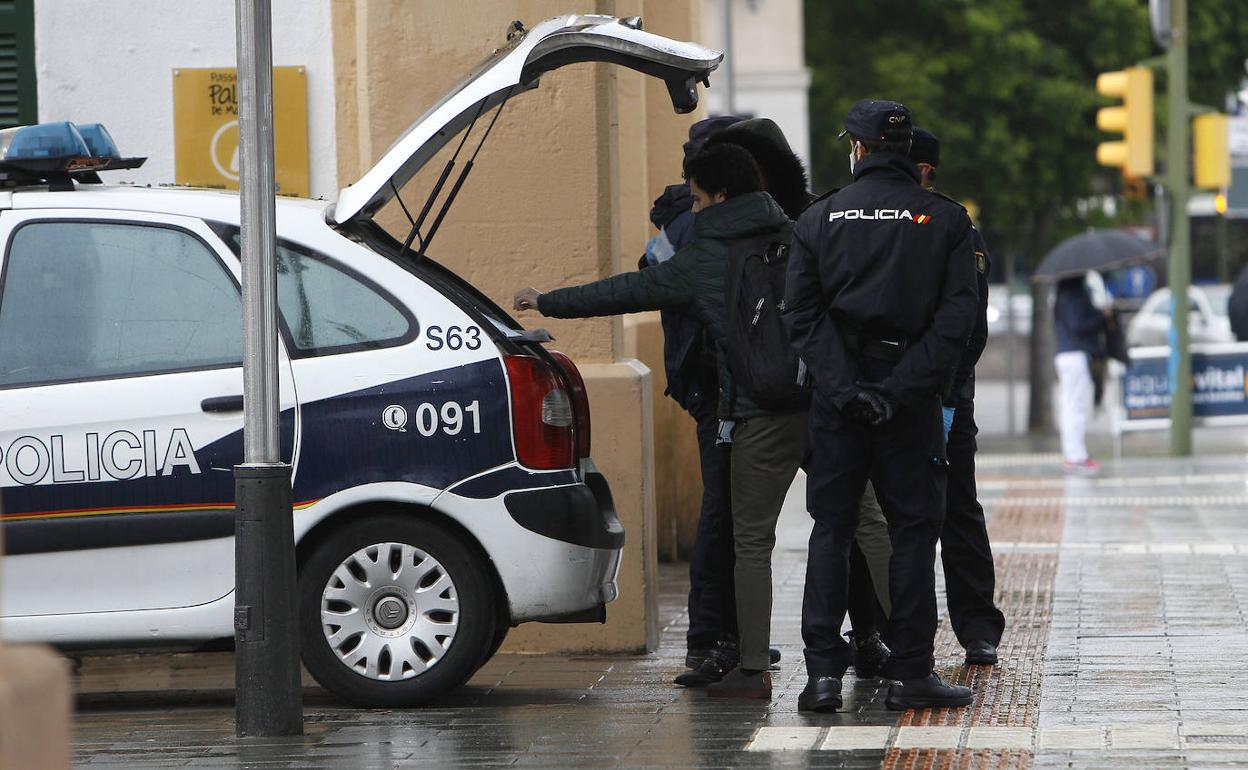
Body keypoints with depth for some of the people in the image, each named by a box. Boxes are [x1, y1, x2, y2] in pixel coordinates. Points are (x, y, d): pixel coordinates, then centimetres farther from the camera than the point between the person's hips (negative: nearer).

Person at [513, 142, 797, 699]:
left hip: (761, 412, -5)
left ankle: (753, 669, -3)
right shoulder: (792, 239, 13)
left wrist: (546, 302, 17)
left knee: (752, 540, 0)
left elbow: (625, 292, 8)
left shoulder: (703, 260, 3)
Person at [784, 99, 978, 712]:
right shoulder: (945, 220, 1)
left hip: (837, 399, 1)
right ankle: (909, 672, 3)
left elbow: (802, 315, -3)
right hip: (910, 400, -1)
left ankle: (823, 671, 0)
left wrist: (844, 387, -7)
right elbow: (957, 316, -8)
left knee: (831, 529, 7)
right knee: (913, 529, 5)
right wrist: (906, 388, -10)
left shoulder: (820, 218, 4)